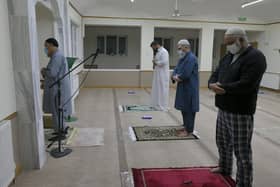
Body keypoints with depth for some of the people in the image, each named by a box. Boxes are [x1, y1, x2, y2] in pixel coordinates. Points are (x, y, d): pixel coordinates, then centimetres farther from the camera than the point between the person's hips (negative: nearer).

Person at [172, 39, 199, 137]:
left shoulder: (191, 58, -17)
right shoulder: (182, 58, 13)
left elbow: (185, 75, -24)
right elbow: (175, 71, 10)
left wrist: (177, 77, -6)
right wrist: (175, 77, -12)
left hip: (189, 89, -9)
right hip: (182, 88, 9)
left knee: (188, 109, -1)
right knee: (184, 108, 16)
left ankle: (189, 130, 9)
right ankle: (186, 126, 29)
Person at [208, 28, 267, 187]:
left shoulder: (255, 57, -14)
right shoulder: (228, 57, 14)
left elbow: (246, 85, -25)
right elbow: (215, 75, 9)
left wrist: (222, 88, -18)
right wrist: (212, 84, -14)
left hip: (240, 112, -9)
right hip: (223, 109, 9)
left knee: (242, 150, 2)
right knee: (223, 142, 23)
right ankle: (225, 168, 44)